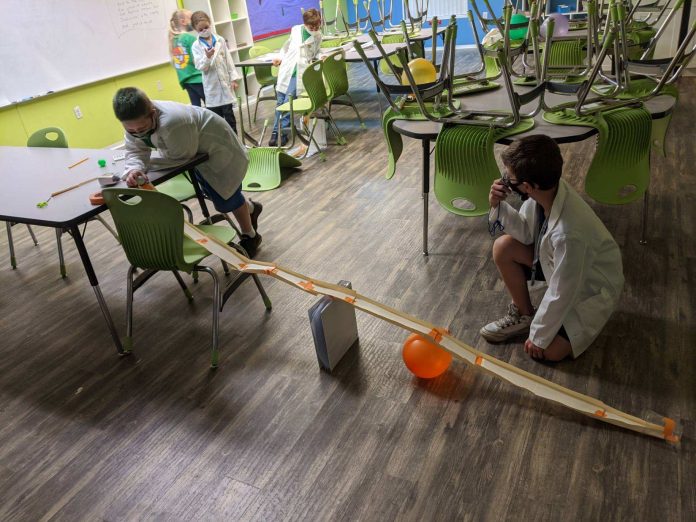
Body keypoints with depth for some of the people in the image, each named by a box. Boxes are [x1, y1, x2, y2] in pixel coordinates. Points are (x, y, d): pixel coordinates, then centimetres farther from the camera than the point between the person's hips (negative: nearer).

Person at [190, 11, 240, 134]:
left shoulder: (220, 40, 4)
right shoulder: (196, 46, -1)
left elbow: (228, 60, 6)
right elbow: (201, 67, -7)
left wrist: (233, 78, 0)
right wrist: (207, 57, -26)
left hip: (225, 83, 1)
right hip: (211, 86, -1)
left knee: (229, 114, 7)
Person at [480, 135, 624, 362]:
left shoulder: (569, 233, -42)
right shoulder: (545, 189, -22)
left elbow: (561, 294, -29)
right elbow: (527, 233, -5)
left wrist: (539, 336, -15)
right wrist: (499, 206, -23)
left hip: (590, 285, -7)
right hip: (558, 261, 7)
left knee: (550, 350, -16)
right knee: (503, 247, -11)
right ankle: (523, 315, 7)